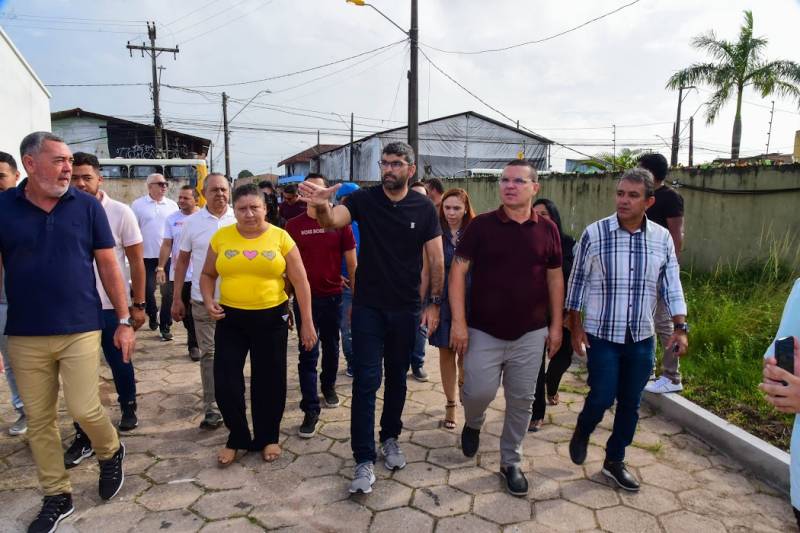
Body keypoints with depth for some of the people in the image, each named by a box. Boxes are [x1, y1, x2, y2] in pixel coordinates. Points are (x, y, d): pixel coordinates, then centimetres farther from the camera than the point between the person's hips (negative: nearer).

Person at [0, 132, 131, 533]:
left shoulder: (87, 206, -2)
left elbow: (108, 265, 2)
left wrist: (124, 321, 0)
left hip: (80, 330, -1)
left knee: (84, 409, -4)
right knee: (38, 420, 9)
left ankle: (111, 453, 28)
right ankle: (56, 496, 27)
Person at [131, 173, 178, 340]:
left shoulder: (172, 205, 7)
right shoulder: (138, 205, 1)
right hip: (147, 256, -1)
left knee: (168, 292, 1)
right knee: (148, 289, 6)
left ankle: (165, 326, 11)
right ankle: (153, 316, 32)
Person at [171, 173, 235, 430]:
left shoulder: (239, 220, -1)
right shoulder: (192, 222, 2)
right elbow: (182, 260, 7)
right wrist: (176, 298, 5)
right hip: (203, 300, 0)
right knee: (208, 354, 6)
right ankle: (212, 408, 16)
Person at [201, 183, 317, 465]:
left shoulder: (280, 237, -5)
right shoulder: (221, 237, 0)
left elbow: (300, 282, -3)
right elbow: (208, 275, 12)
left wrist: (307, 322, -5)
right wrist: (208, 300, -8)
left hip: (271, 318, -1)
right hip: (230, 318, 2)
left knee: (269, 380, 9)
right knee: (225, 380, 2)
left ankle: (268, 437, 29)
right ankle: (237, 437, 25)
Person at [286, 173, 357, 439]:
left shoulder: (340, 223, -4)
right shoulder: (293, 225, -2)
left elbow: (352, 264, 0)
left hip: (333, 296, 1)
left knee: (331, 347, 18)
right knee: (308, 354, 1)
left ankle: (328, 386, 43)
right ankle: (310, 410, 7)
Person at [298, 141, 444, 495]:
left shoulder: (424, 208, -2)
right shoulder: (363, 199, -6)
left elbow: (436, 259, 0)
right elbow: (333, 220, -25)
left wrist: (435, 303, -4)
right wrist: (323, 206, -48)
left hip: (406, 309, 2)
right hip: (368, 307, -1)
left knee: (397, 377, 16)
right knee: (366, 381, -2)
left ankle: (390, 437, 36)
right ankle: (364, 459, 8)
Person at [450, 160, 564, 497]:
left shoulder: (547, 230, 2)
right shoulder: (481, 225, -6)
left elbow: (555, 278, 8)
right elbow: (458, 271, -7)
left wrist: (556, 325, 6)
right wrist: (458, 321, -13)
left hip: (530, 334, 2)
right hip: (484, 331, -2)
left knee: (521, 400, 10)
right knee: (479, 392, -1)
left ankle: (511, 462, 29)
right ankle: (473, 423, 35)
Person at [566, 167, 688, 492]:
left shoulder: (662, 238, 0)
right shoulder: (594, 233, -8)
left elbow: (672, 286, 5)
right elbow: (577, 283, -3)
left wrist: (680, 328, -4)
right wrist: (576, 328, -5)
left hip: (642, 338, 3)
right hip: (602, 335, -3)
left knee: (630, 403, 11)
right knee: (602, 397, -1)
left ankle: (614, 461, 30)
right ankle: (582, 432, 32)